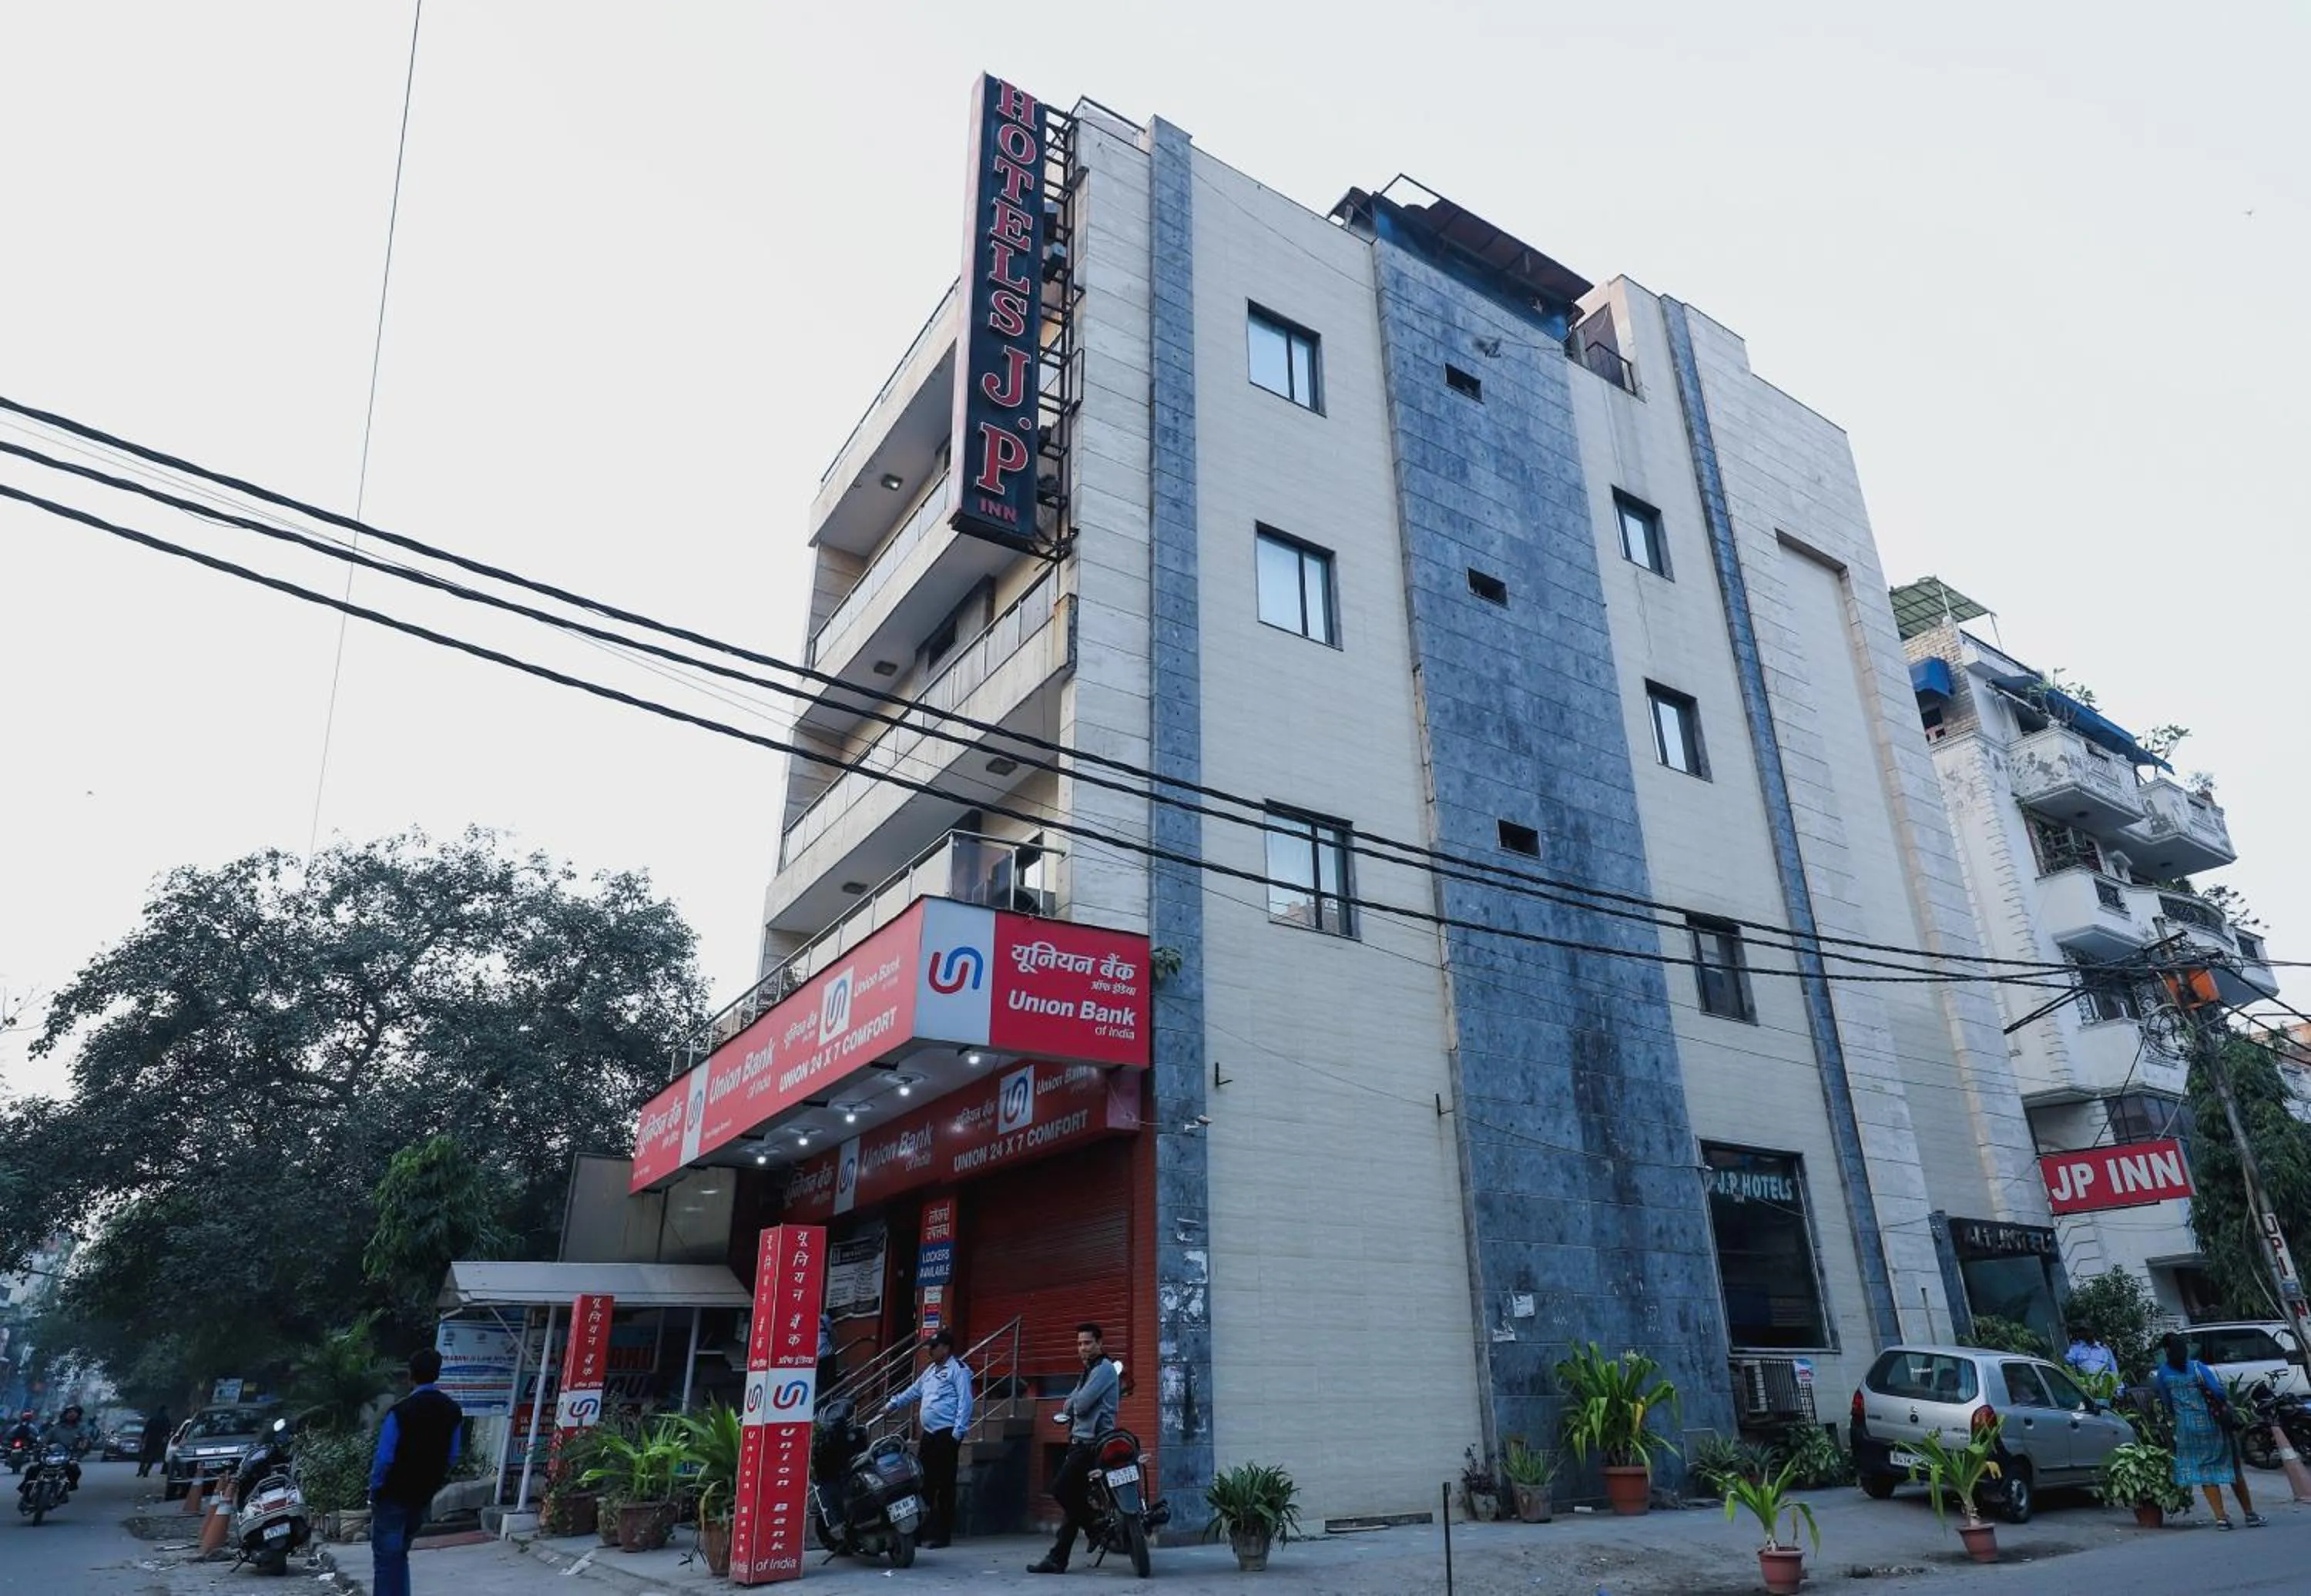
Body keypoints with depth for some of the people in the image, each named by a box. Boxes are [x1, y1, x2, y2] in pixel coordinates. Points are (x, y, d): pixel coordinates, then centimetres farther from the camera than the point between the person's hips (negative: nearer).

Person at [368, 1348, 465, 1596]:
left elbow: (384, 1460, -16)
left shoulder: (401, 1412, -19)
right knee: (400, 1555, 22)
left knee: (386, 1558, 5)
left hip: (393, 1498, -5)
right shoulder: (452, 1412, -1)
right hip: (424, 1498, 5)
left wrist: (374, 1491, -2)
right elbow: (452, 1457, 4)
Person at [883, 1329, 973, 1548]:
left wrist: (958, 1433, -19)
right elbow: (913, 1391, 31)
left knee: (945, 1485, -4)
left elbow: (965, 1403, -14)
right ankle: (922, 1530, 15)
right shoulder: (931, 1370, 19)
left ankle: (942, 1534, 2)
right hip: (929, 1433, 8)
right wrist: (892, 1405, 32)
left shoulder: (958, 1370, -8)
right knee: (925, 1483, 8)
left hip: (947, 1435, -8)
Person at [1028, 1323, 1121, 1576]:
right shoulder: (1090, 1371, 22)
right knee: (1072, 1498, 8)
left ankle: (1097, 1527, -1)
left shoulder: (1103, 1369, -10)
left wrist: (1073, 1403, 2)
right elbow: (1071, 1405, 17)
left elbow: (1081, 1403, -18)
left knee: (1061, 1489, -14)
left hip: (1092, 1443, -10)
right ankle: (1057, 1559, 9)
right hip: (1081, 1442, 10)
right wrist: (1072, 1408, -4)